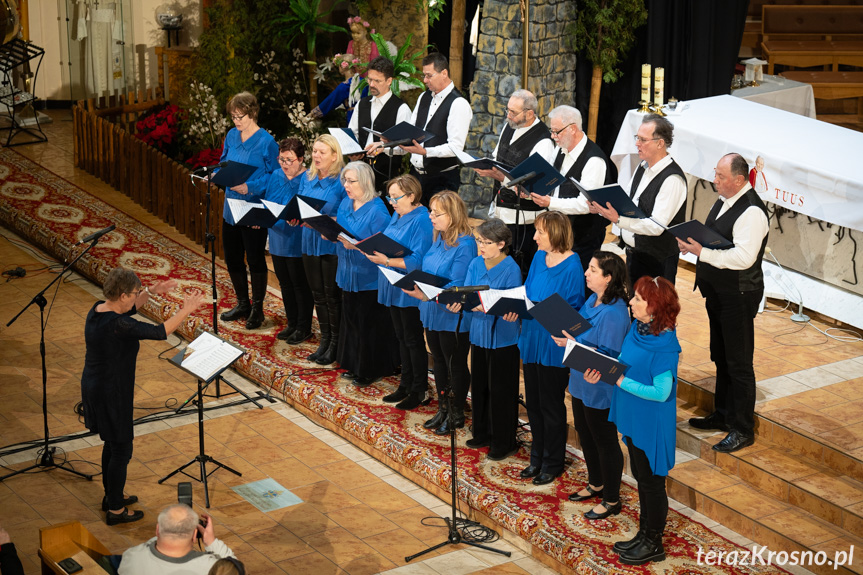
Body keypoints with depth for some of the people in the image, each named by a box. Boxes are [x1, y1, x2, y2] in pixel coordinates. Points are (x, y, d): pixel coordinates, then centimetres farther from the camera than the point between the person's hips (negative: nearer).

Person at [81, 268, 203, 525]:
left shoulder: (99, 309, -2)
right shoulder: (116, 325, -29)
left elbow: (127, 309, 18)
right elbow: (160, 332, -27)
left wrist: (150, 291, 4)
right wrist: (186, 310, -17)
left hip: (94, 386, 10)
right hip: (110, 394, -10)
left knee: (113, 443, 25)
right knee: (121, 449, 6)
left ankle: (111, 496, 40)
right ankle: (115, 510, 18)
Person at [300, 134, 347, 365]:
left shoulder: (341, 181, -12)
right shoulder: (307, 179, 9)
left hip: (332, 245, -6)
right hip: (310, 244, 7)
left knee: (332, 296, 1)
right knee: (318, 294, 13)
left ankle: (335, 344, 13)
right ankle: (324, 339, 25)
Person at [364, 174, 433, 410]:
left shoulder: (421, 221, -18)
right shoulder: (397, 216, 10)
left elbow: (417, 260, -25)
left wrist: (386, 261, -27)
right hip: (394, 288, 9)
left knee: (413, 340, 1)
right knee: (402, 338, 16)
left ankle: (419, 391, 12)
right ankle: (406, 384, 27)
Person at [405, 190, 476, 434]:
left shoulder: (465, 245, -21)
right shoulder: (438, 239, 7)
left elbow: (458, 286, -25)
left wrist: (428, 295, -35)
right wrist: (414, 285, 0)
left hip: (453, 317, -9)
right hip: (432, 314, 9)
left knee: (456, 365, 7)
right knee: (439, 362, 18)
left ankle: (457, 414, 21)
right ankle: (442, 409, 32)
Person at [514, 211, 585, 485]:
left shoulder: (572, 265, -16)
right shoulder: (539, 257, 6)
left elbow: (572, 308, -16)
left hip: (554, 344, -7)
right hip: (532, 339, 7)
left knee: (551, 405, 5)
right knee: (533, 403, 16)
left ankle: (553, 463, 21)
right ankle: (537, 458, 30)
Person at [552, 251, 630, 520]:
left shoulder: (613, 313, -28)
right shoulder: (592, 300, 1)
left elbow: (609, 357, -28)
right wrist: (566, 334, -2)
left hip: (600, 390, -10)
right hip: (582, 383, 10)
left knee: (605, 442, 7)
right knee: (585, 434, 24)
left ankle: (612, 500, 24)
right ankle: (596, 484, 45)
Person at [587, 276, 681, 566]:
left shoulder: (665, 345, -27)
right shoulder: (637, 328, -2)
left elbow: (660, 392, -26)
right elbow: (625, 363, 9)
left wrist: (621, 381, -25)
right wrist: (600, 372, -9)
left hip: (652, 423, -9)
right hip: (633, 418, 9)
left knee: (651, 482, 8)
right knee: (640, 477, 22)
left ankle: (654, 543, 24)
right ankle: (644, 534, 38)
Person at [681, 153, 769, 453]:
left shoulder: (752, 212, -23)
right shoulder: (724, 200, 8)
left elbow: (743, 257, -29)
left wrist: (702, 252, -29)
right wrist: (693, 242, 1)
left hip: (738, 296, -10)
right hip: (717, 291, 10)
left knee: (739, 363, -1)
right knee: (721, 357, 21)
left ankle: (743, 430, 8)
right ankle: (723, 414, 35)